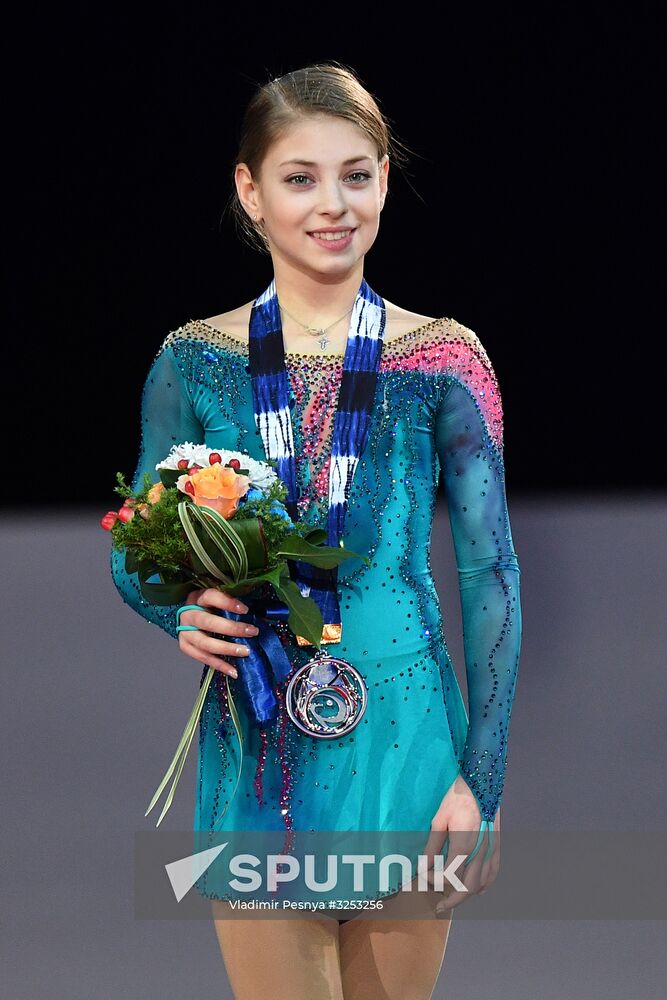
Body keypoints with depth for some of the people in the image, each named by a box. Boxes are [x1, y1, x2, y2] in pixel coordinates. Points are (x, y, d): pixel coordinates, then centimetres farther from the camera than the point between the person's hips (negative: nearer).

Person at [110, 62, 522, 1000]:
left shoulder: (445, 361, 0)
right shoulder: (195, 362, 3)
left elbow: (491, 570, -1)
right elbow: (135, 559, 10)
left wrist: (481, 780, -7)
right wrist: (186, 611, -14)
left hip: (400, 739, 0)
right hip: (256, 748, 0)